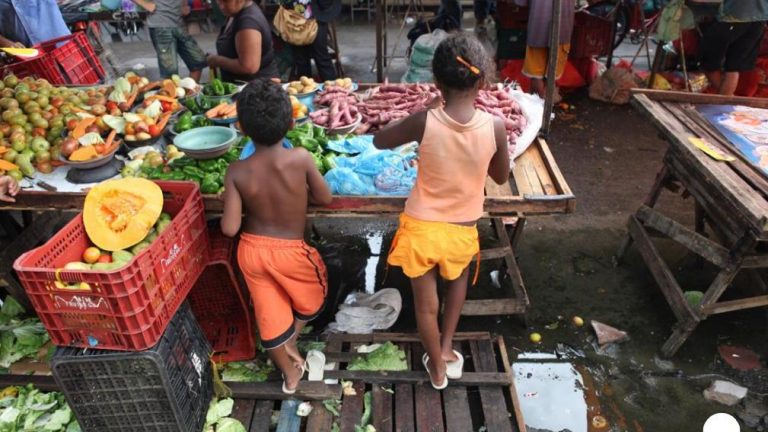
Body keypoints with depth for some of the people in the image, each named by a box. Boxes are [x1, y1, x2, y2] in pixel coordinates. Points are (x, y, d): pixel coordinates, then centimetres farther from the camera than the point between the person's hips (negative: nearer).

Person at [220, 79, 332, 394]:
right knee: (312, 298, 31)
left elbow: (229, 228, -15)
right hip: (290, 251, -3)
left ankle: (290, 374, 40)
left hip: (252, 250, 3)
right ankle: (290, 341, 39)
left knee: (270, 315, 20)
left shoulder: (236, 172, -16)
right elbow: (325, 198, -9)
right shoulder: (300, 158, -22)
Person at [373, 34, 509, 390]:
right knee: (458, 278, 35)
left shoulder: (424, 122, -18)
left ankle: (437, 368, 41)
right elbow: (501, 177, 1)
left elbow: (379, 141, 0)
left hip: (421, 229, -1)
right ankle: (447, 349, 39)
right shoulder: (494, 126, -15)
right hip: (462, 231, 1)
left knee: (426, 303, 20)